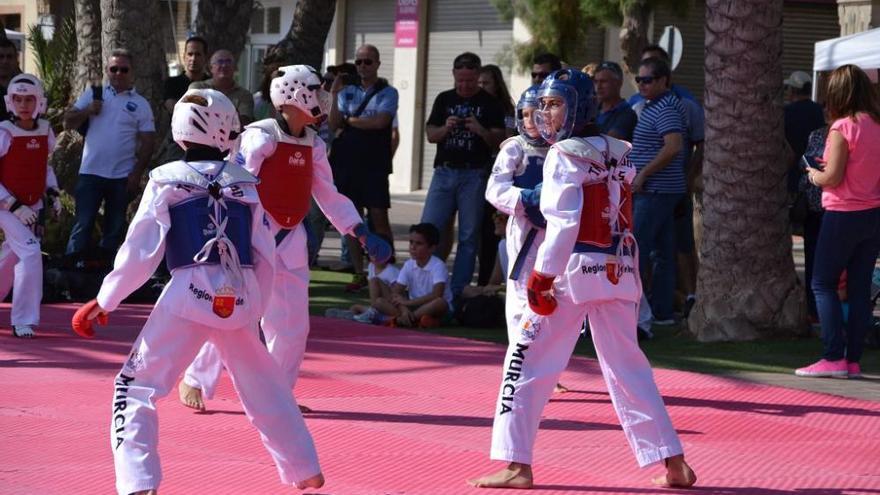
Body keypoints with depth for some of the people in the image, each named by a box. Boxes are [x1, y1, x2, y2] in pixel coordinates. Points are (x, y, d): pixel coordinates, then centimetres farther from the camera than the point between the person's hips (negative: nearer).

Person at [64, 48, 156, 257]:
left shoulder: (140, 104, 4)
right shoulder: (93, 94, 6)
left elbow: (147, 142, 2)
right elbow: (68, 123, 4)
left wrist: (137, 173, -7)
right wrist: (87, 111, -14)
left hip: (123, 176, 1)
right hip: (91, 172, -1)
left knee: (115, 228, 8)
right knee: (83, 224, -5)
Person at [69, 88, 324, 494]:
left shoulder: (166, 181, 1)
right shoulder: (246, 184, 10)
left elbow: (140, 251, -2)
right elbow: (266, 258, 12)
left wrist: (103, 303, 6)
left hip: (188, 296, -3)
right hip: (241, 300, 4)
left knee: (137, 386, 5)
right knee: (263, 385, 24)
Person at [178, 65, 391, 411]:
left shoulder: (313, 145, 9)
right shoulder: (260, 137, -12)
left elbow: (329, 197, 15)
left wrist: (363, 235, 9)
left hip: (290, 240, 7)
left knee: (293, 324, 7)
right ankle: (194, 381, 11)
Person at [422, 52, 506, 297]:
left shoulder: (489, 104, 3)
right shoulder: (444, 100, 12)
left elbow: (500, 140, -1)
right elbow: (430, 134, 10)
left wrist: (481, 131, -20)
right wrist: (446, 128, -11)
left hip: (474, 174, -2)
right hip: (444, 173, 3)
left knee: (469, 237, 0)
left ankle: (458, 290, 5)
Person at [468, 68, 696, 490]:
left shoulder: (564, 155, -8)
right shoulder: (618, 154, 12)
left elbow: (564, 222, -16)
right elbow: (621, 216, 11)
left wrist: (542, 276, -15)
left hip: (575, 270, -6)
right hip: (619, 269, 6)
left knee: (527, 360, 2)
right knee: (627, 367, 14)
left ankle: (516, 464, -1)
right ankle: (672, 462, 12)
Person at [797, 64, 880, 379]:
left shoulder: (843, 128, -15)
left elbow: (832, 177, -17)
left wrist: (814, 175, 3)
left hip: (844, 215, -7)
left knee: (823, 284, 2)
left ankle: (834, 357, -6)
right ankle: (853, 359, 8)